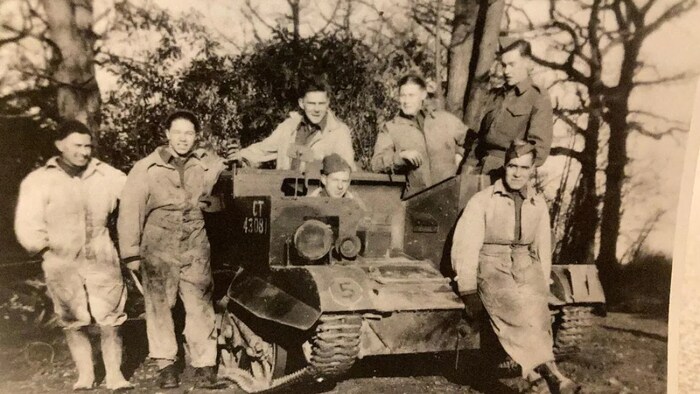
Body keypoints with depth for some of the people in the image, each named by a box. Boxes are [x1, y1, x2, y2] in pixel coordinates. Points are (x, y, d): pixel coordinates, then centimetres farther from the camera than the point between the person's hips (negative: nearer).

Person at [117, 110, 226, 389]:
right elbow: (130, 212, -2)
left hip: (195, 250, 2)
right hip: (158, 251, -2)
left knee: (200, 307, 1)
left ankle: (205, 366, 10)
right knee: (159, 306, 4)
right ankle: (166, 364, 17)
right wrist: (131, 253, -4)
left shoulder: (207, 164, 5)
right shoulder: (146, 168, -2)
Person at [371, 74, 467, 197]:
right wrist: (401, 155, -16)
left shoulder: (446, 119, 12)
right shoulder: (390, 128, 8)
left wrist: (460, 153, 8)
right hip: (416, 197, 0)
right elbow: (376, 164, -2)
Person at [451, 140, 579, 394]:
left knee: (534, 305, -30)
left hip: (527, 267, 3)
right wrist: (469, 291, -10)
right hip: (491, 267, -3)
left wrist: (542, 284, 6)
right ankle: (549, 373, -38)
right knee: (514, 306, -32)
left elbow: (543, 248, 20)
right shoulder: (482, 201, 4)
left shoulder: (538, 205, 16)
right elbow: (466, 247, -1)